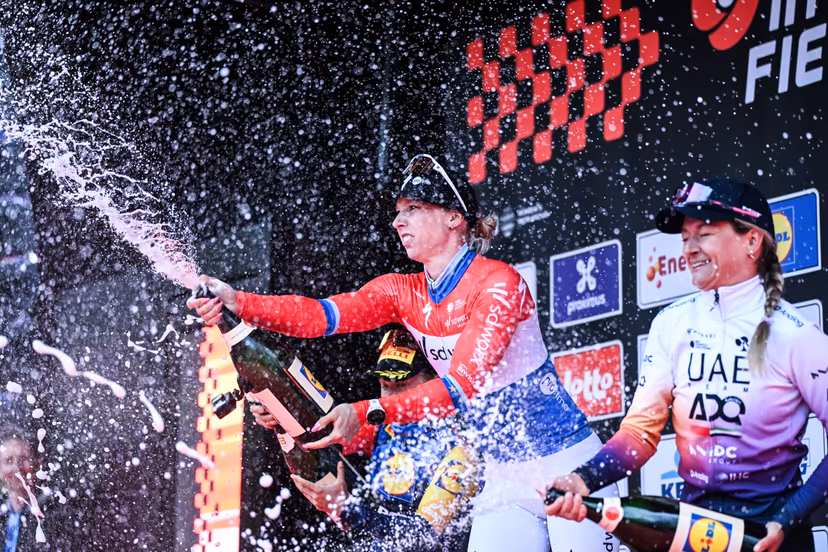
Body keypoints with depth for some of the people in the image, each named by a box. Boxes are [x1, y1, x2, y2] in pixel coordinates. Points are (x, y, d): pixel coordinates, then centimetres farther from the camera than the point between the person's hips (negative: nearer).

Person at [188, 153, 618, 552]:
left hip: (566, 466, -5)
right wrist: (237, 303, -27)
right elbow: (322, 315, -11)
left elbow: (462, 385, -26)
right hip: (502, 479, 5)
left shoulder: (498, 283, -16)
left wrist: (369, 413, -37)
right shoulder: (404, 293, 4)